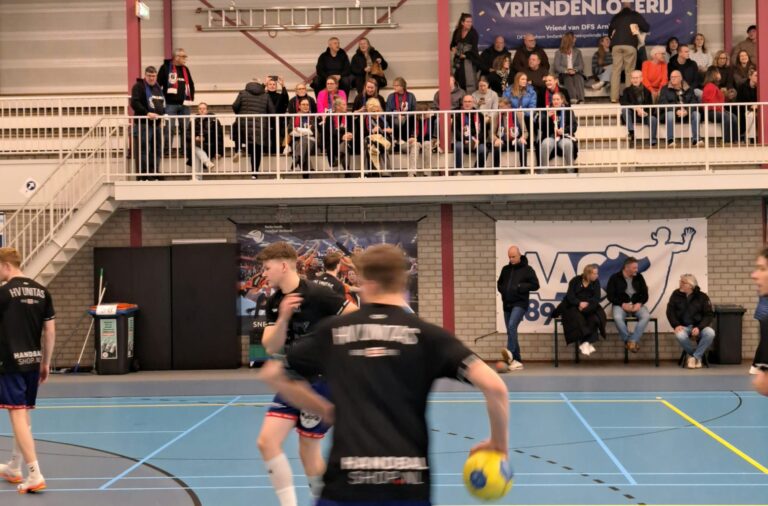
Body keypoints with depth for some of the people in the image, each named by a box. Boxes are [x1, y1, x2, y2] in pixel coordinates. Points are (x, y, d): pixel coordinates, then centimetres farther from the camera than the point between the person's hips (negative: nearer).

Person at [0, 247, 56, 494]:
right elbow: (50, 330, 9)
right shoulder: (41, 291, 7)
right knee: (24, 414, 18)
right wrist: (46, 362, 17)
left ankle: (35, 474, -12)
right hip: (33, 361, 7)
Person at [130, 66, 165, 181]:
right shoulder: (139, 87, -4)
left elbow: (162, 104, 29)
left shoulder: (158, 87, 20)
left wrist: (162, 115, 12)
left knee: (156, 150, 9)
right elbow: (134, 103, -16)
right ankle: (142, 176, -9)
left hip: (157, 124, 8)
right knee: (143, 151, -11)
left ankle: (153, 176, 16)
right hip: (143, 124, -8)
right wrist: (147, 113, -24)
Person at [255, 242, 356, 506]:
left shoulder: (316, 294, -17)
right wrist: (283, 318, -19)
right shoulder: (274, 303, 5)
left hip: (321, 380, -7)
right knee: (267, 441, -1)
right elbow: (271, 347, -3)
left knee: (308, 449, 1)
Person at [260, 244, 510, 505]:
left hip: (347, 481, 0)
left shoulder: (332, 330, 8)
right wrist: (499, 442, 9)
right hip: (408, 483, 0)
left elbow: (272, 373, 19)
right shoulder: (425, 334, 2)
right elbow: (493, 385, -7)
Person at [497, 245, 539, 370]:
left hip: (520, 303, -6)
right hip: (507, 304, 6)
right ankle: (517, 360, 11)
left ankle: (510, 352, -40)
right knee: (510, 331, 6)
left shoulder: (527, 269, -2)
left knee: (512, 325, -28)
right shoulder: (505, 269, 13)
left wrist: (520, 287, -15)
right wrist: (503, 290, 1)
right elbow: (499, 284, 23)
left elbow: (535, 285, -5)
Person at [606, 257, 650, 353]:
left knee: (646, 316, -29)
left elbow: (645, 294, 9)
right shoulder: (615, 278, -1)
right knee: (617, 318, -36)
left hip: (637, 304, 3)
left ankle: (632, 341, -28)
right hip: (621, 305, -3)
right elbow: (610, 295, -4)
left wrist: (639, 303, -12)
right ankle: (628, 341, -19)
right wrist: (622, 304, -16)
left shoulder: (639, 277, 9)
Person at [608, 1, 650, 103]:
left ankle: (614, 97, -7)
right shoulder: (635, 15, 12)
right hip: (630, 45, -2)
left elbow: (609, 31, 22)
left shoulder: (616, 17, 18)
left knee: (616, 70, 0)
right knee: (629, 71, 2)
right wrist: (638, 28, 33)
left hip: (616, 45, 2)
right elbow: (647, 28, 13)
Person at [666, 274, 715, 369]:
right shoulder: (676, 295, 2)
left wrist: (699, 328, -20)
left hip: (699, 326, 0)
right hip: (683, 326, 0)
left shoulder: (702, 297, -3)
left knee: (710, 333, -33)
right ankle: (698, 356, -8)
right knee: (680, 335, -36)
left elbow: (709, 315, -4)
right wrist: (676, 325, -15)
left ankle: (695, 357, -14)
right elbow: (670, 311, 3)